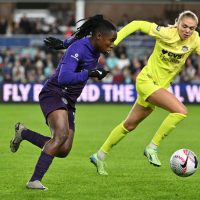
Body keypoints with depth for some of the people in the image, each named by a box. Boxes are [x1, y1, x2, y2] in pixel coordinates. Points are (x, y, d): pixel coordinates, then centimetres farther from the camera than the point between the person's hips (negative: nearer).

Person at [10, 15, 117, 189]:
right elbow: (64, 78, -34)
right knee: (61, 135, -32)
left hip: (68, 102, 9)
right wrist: (89, 73, -41)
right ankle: (35, 181, -30)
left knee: (63, 151, 0)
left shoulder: (94, 48, 4)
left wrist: (64, 44, 38)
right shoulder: (78, 49, -22)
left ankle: (23, 133, 20)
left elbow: (77, 41, 27)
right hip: (54, 95, -9)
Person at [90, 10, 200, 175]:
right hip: (146, 81, -6)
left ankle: (100, 156, 32)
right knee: (181, 111, -24)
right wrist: (114, 40, -14)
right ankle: (152, 148, -12)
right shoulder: (166, 33, -17)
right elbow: (137, 24, -9)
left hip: (160, 86, 6)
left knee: (130, 125, 17)